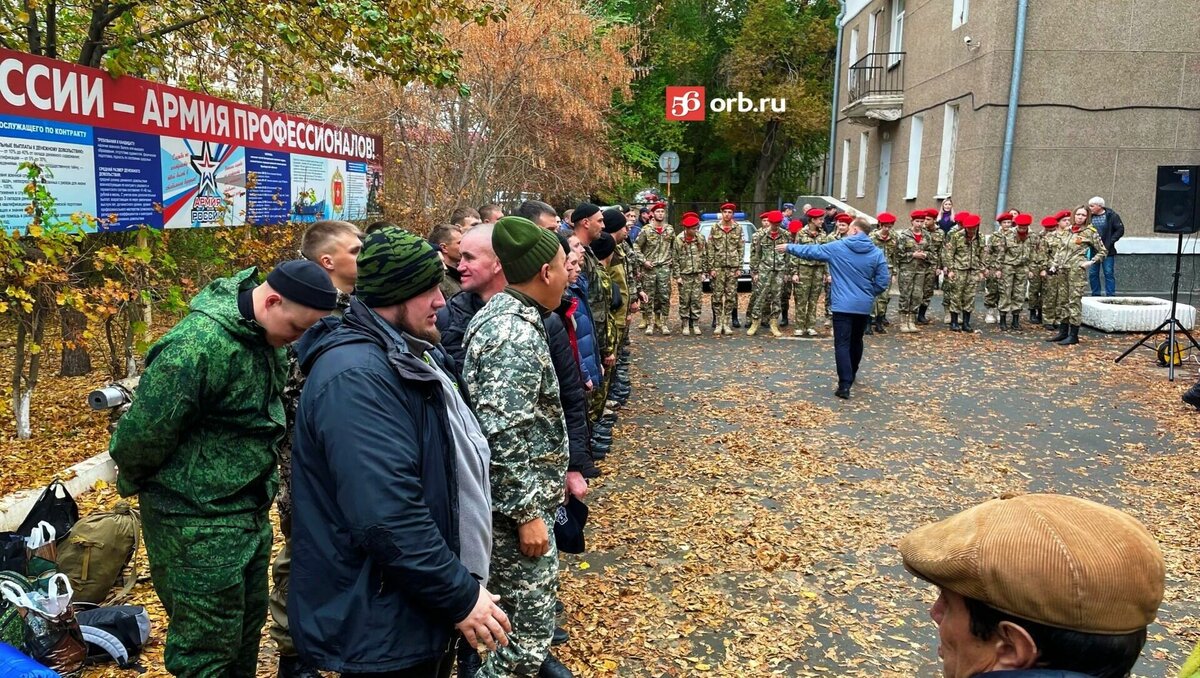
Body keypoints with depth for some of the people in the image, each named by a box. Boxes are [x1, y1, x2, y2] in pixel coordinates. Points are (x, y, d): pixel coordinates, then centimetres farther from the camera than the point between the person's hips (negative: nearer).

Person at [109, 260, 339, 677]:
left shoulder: (264, 336, 3)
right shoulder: (200, 344, -26)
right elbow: (143, 432, -21)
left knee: (246, 632, 21)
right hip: (199, 522, -8)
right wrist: (137, 484, -3)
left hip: (250, 512, 8)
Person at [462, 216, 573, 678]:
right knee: (528, 620, 1)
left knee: (540, 592, 28)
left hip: (524, 493, 11)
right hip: (515, 501, -11)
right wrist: (527, 513, -23)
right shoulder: (516, 335, -25)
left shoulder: (504, 314, 8)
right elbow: (503, 435, -29)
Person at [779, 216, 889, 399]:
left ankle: (845, 385, -15)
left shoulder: (837, 247, -5)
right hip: (864, 306, 4)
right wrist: (869, 294, 16)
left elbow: (811, 251, 5)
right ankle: (851, 375, 40)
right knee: (856, 341, 22)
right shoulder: (876, 253, 2)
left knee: (842, 344, -5)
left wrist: (789, 248, 19)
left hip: (843, 305, -4)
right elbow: (883, 281, 0)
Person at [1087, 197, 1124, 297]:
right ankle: (1095, 295, 16)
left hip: (1107, 251, -4)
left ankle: (1110, 296, 5)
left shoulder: (1112, 216, -5)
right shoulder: (1090, 216, 4)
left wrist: (1109, 243, -12)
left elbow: (1120, 230, -5)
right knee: (1092, 273, 6)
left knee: (1109, 273, 0)